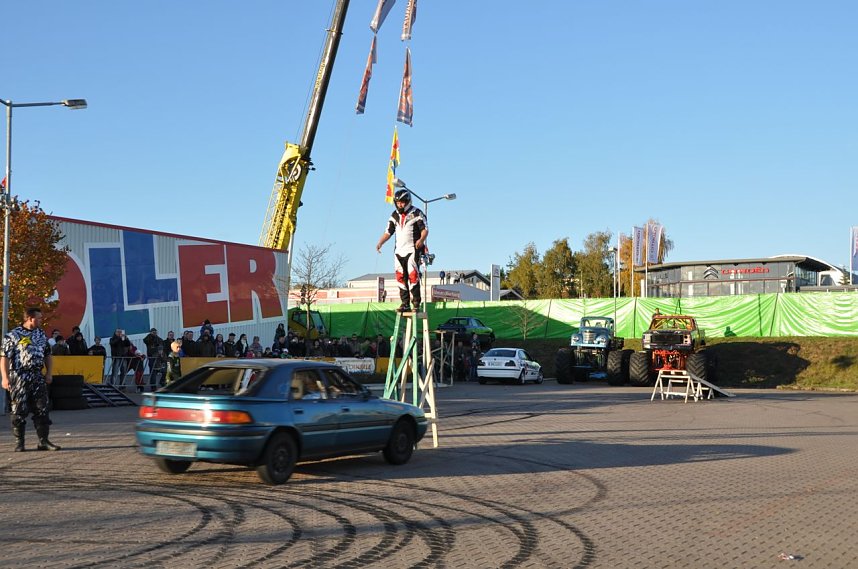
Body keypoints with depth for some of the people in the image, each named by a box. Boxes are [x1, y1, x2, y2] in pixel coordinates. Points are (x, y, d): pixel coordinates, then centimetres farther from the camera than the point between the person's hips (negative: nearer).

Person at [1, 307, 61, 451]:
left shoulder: (41, 334, 12)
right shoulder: (13, 335, -5)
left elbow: (47, 355, 19)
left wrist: (49, 373, 10)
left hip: (38, 378, 5)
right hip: (19, 378, -5)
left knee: (42, 409, 2)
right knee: (19, 411, 0)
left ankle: (44, 441, 5)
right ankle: (19, 442, 9)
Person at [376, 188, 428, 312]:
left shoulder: (416, 213, -2)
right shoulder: (395, 216, 14)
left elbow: (425, 229, -5)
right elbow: (388, 232, 15)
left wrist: (421, 240, -25)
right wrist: (380, 243, -1)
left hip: (413, 249, -6)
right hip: (399, 251, 6)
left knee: (413, 275, -15)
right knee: (401, 277, 3)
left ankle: (416, 303, -12)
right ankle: (405, 304, 8)